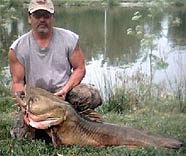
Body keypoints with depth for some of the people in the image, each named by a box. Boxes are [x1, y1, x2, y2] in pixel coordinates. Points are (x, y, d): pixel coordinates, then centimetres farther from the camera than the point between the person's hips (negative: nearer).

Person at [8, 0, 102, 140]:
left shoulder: (70, 39, -2)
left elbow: (79, 69, 0)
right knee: (20, 135, -19)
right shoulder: (18, 48, -3)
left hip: (65, 93, 0)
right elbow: (17, 82, 0)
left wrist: (65, 90, -15)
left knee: (92, 96, -29)